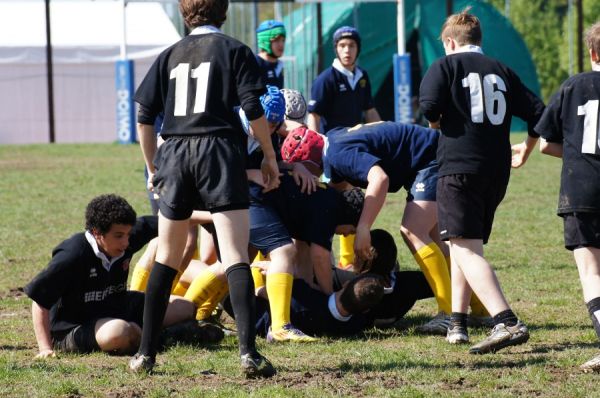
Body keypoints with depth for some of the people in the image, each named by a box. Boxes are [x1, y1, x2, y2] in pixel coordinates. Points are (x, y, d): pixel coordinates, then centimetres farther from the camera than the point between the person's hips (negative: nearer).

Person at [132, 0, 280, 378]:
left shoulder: (169, 56, 14)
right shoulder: (235, 51, 4)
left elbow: (144, 117, 12)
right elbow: (253, 108, -5)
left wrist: (153, 167, 22)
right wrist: (270, 155, 6)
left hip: (174, 153, 3)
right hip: (220, 152, -3)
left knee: (166, 258, 15)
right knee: (236, 256, -7)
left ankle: (146, 352, 16)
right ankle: (249, 352, -19)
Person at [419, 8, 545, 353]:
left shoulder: (446, 66, 3)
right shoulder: (502, 71, 15)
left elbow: (429, 106, -14)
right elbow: (538, 113, 12)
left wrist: (437, 124, 10)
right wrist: (526, 149, 30)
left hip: (460, 166, -6)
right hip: (497, 171, 6)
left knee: (467, 251, -13)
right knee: (464, 245, 22)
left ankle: (507, 323, -30)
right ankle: (458, 323, 23)